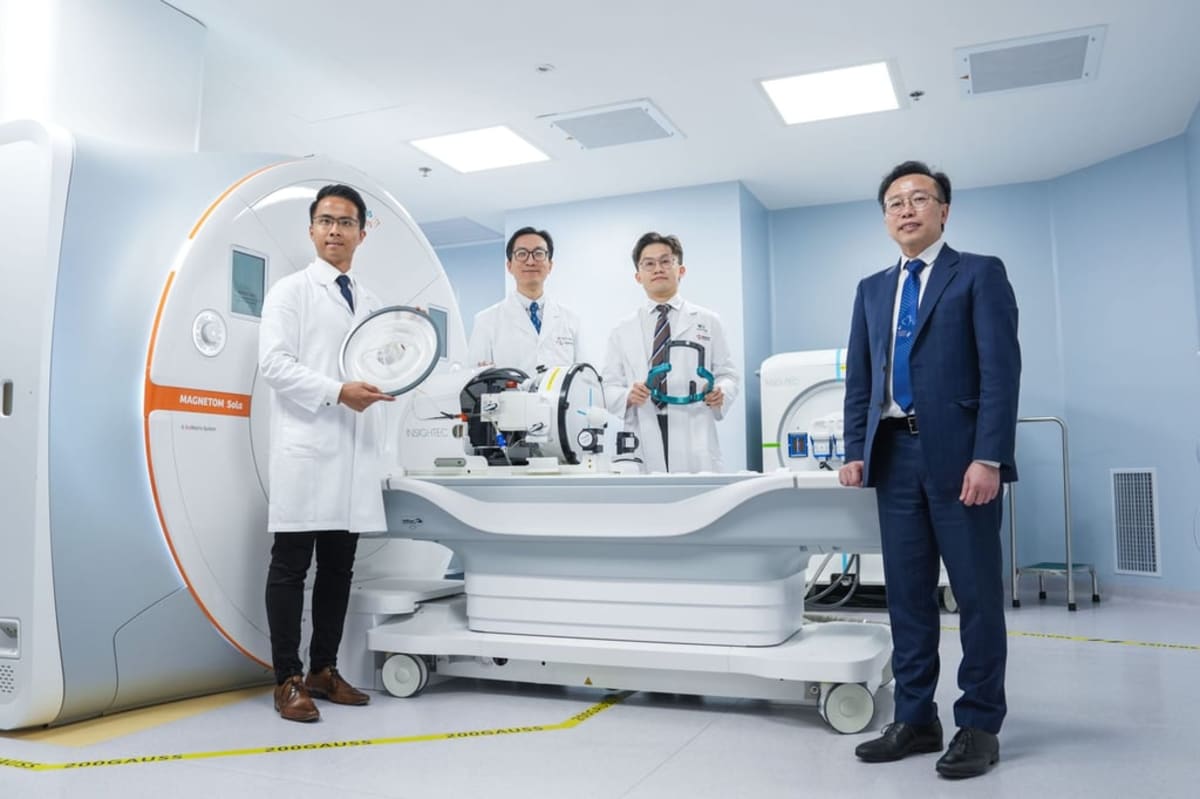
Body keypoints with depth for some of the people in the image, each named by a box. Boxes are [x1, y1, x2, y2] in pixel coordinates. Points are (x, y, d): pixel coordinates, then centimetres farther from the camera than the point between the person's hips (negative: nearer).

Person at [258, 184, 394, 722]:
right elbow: (274, 363, -8)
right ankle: (288, 680, 7)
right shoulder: (291, 291, 3)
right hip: (306, 448, -5)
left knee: (338, 568, 9)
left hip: (354, 451, 6)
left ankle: (323, 670, 20)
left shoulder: (370, 303, 19)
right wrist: (338, 392, -18)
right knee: (291, 566, 0)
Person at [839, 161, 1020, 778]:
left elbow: (1001, 369, -7)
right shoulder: (872, 289, 17)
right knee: (907, 593, 7)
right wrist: (855, 450, 5)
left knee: (977, 593, 2)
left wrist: (988, 457, -16)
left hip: (958, 454, -4)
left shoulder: (980, 274, 2)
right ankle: (915, 719, 17)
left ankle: (979, 726, 14)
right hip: (895, 455, 5)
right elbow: (858, 377, 15)